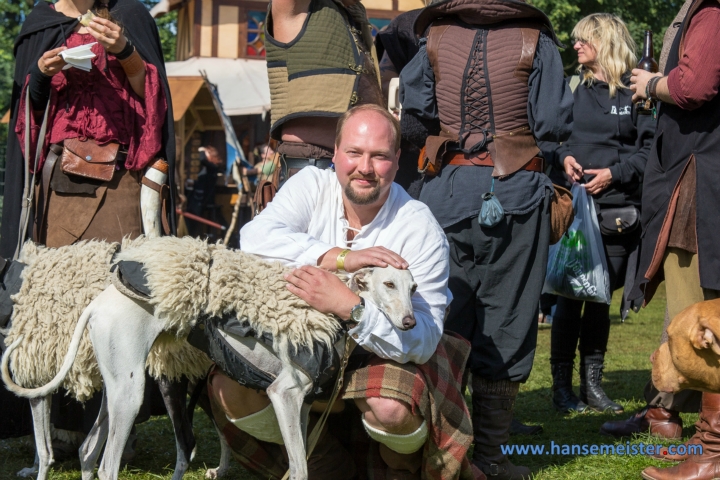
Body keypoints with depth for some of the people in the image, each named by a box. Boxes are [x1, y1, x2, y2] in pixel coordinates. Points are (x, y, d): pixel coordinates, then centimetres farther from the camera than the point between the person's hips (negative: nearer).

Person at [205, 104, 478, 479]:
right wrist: (340, 258, -33)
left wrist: (348, 306, -39)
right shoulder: (312, 186, -6)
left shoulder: (420, 230, -16)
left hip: (384, 356, -3)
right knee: (228, 386, -20)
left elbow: (423, 340, -23)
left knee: (391, 409, -36)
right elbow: (255, 238, -24)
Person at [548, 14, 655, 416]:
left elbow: (650, 147, -2)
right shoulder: (574, 89, 12)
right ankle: (562, 383, 4)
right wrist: (564, 157, -3)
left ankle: (592, 382, 16)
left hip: (617, 210, -1)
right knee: (570, 294, -2)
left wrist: (615, 174, -12)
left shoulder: (635, 92, 0)